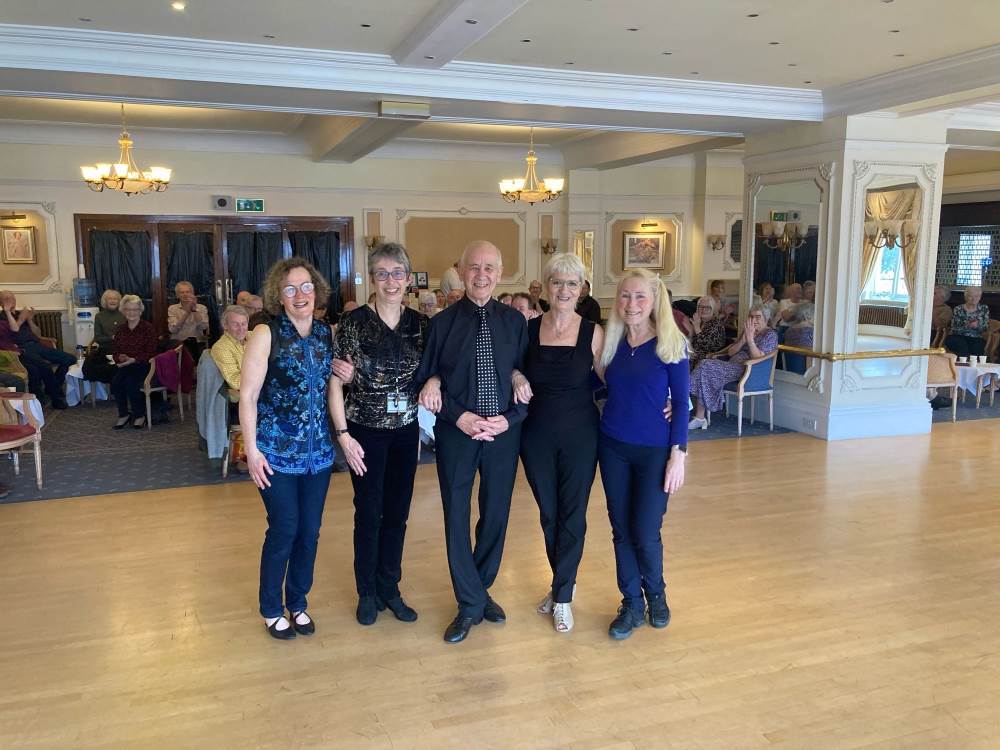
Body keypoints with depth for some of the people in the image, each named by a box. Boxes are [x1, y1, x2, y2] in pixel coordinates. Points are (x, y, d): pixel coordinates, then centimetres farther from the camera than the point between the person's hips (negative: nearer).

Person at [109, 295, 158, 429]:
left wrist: (133, 360, -20)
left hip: (143, 365, -4)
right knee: (115, 382, -25)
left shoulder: (148, 327, -3)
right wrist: (120, 358, -10)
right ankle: (123, 415, -9)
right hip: (125, 366, 5)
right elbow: (115, 351, 13)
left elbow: (150, 353, -8)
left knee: (130, 382, -31)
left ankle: (140, 415, -12)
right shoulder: (120, 330, 14)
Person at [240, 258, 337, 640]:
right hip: (277, 451, -4)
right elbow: (247, 396, -9)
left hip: (317, 450, 4)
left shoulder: (327, 333, 4)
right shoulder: (266, 334, -9)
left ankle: (298, 602, 30)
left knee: (309, 531, 11)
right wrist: (252, 451, -12)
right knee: (284, 530, 3)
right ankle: (271, 608, 24)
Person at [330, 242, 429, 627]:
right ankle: (367, 593, 25)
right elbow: (336, 382, -8)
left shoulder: (420, 323, 0)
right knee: (369, 514, 7)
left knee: (397, 513, 12)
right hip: (366, 431, -3)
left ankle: (390, 588, 29)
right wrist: (343, 435, -12)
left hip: (406, 431, 3)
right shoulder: (353, 322, -10)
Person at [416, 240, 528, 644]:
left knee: (496, 513, 12)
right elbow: (426, 381, -2)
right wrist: (459, 416, -13)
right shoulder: (442, 322, -3)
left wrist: (510, 418, -11)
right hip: (456, 432, -1)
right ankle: (471, 603, 22)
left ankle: (480, 590, 34)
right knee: (457, 517, 5)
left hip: (504, 431, 2)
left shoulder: (514, 321, 1)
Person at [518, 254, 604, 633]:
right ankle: (563, 583, 35)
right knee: (548, 513, 14)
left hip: (579, 435, -2)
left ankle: (563, 595, 22)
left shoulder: (593, 333, -7)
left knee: (572, 515, 6)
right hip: (537, 435, 2)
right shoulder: (529, 329, -3)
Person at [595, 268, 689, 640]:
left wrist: (678, 454, -11)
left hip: (654, 450, -3)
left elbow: (680, 402, -6)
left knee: (646, 534, -1)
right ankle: (632, 604, 26)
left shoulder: (671, 344, -8)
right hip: (613, 447, 4)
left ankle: (656, 595, 28)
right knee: (621, 530, 9)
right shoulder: (611, 342, 3)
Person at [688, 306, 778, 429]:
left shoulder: (770, 335, 3)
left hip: (748, 371, -7)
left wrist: (750, 338, -18)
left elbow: (758, 358, -12)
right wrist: (743, 339, -3)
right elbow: (730, 352, 11)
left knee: (706, 367, -23)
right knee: (705, 366, -20)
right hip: (734, 366, 7)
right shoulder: (747, 331, 23)